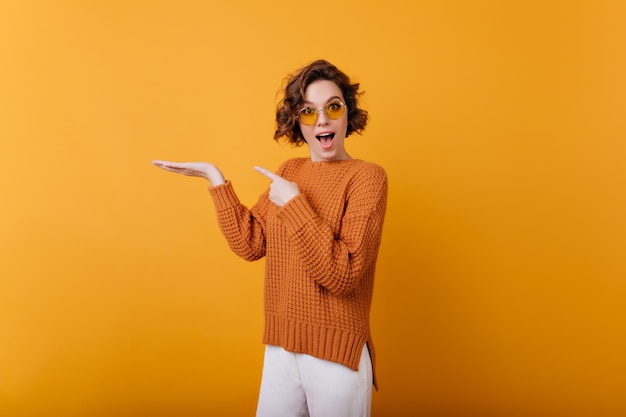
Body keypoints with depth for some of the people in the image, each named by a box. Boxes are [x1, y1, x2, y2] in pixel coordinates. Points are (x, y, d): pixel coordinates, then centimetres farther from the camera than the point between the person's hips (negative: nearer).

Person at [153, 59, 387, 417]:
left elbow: (343, 276, -21)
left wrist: (294, 203, -20)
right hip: (280, 345, 6)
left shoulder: (367, 176, -12)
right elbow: (250, 244, 1)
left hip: (337, 353, -5)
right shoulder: (290, 171, 8)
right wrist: (215, 178, 0)